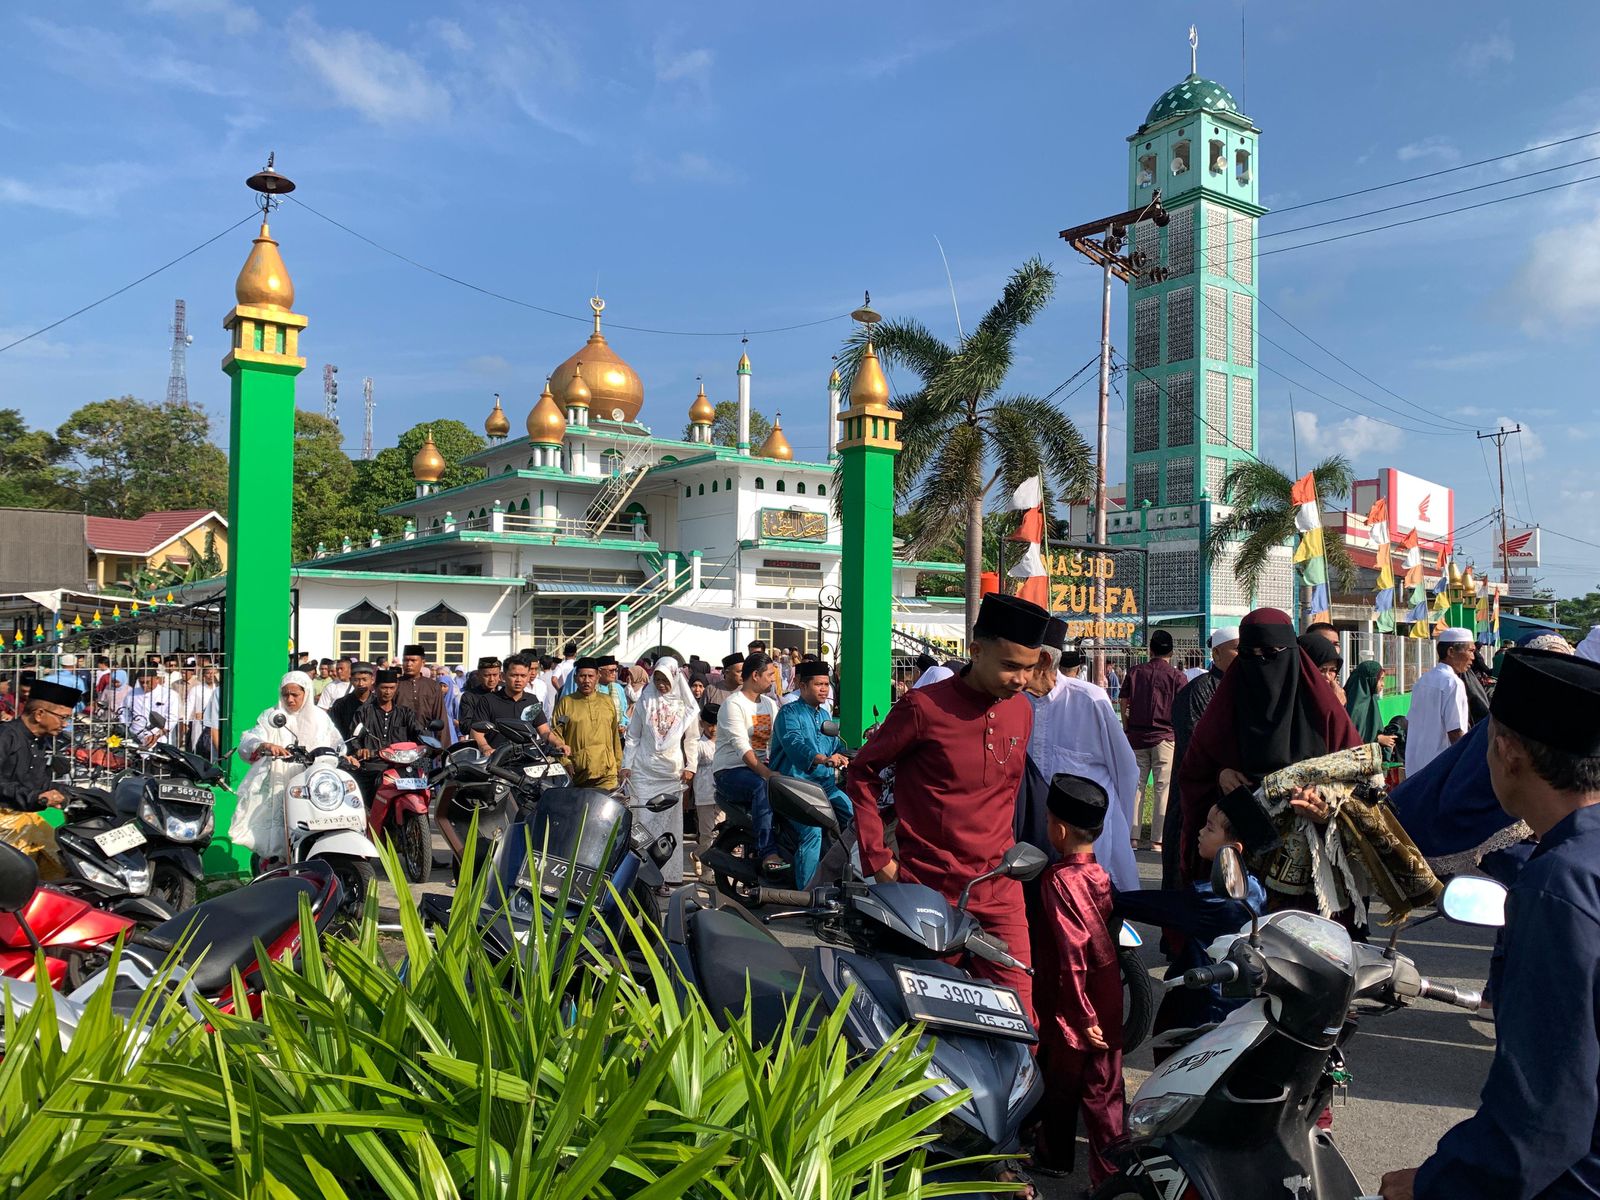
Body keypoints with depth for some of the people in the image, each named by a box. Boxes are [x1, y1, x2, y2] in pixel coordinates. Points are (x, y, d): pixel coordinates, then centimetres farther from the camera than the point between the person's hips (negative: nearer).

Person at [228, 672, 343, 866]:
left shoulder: (320, 718, 16)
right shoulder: (271, 717, 11)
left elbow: (335, 744, 16)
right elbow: (246, 744, -1)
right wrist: (265, 745, -22)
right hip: (275, 789, 0)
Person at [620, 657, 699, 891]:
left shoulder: (686, 705, 5)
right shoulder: (644, 702, 7)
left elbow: (691, 740, 9)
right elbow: (633, 737, 10)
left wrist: (691, 766, -1)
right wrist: (626, 765, 4)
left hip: (672, 773, 0)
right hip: (644, 771, 0)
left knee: (668, 825, 0)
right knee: (642, 822, -3)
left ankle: (664, 875, 5)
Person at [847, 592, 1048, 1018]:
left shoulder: (1022, 711, 8)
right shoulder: (925, 706, -12)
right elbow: (862, 772, -3)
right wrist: (877, 857, -7)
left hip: (999, 892, 5)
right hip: (928, 888, -4)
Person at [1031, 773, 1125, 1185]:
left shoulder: (1060, 880, -20)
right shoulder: (1102, 873, 0)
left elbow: (1072, 953, -22)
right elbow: (1105, 941, 9)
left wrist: (1082, 1016, -18)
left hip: (1075, 1010, -5)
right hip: (1110, 1005, 5)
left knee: (1060, 1088, 16)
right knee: (1104, 1094, 12)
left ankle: (1054, 1158, 34)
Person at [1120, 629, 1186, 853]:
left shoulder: (1135, 672, 6)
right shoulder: (1177, 676, -3)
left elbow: (1123, 703, 6)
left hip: (1136, 736, 3)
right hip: (1165, 737, -3)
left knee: (1134, 786, 8)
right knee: (1162, 789, 2)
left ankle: (1132, 836, 9)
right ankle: (1157, 840, 1)